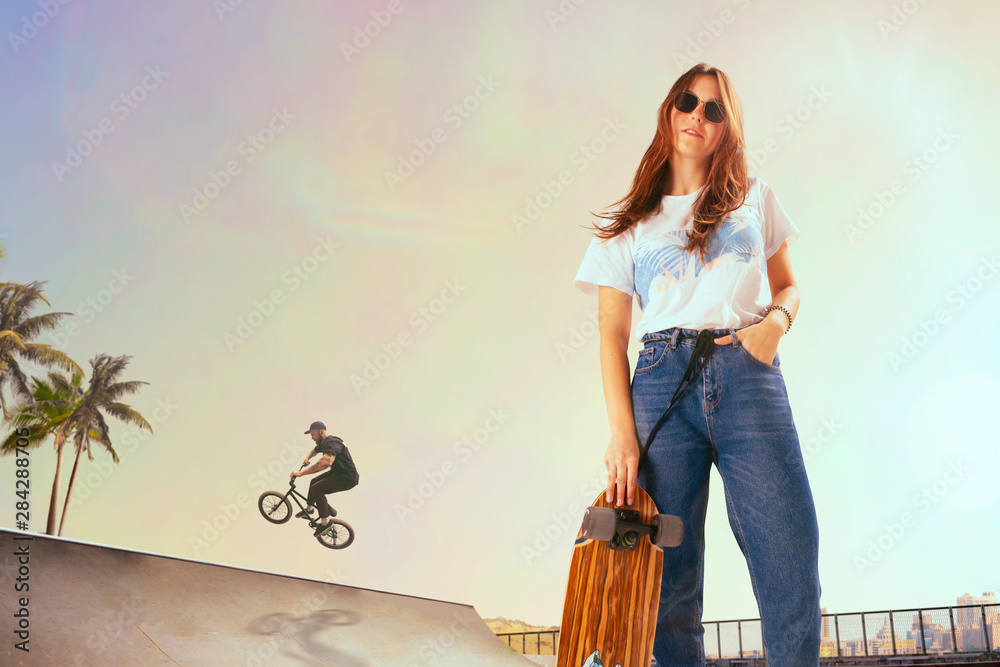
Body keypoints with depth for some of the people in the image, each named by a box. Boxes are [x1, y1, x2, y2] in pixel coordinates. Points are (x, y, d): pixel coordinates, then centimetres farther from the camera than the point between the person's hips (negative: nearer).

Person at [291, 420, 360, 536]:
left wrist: (301, 473, -44)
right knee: (314, 482, 18)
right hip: (337, 473, 10)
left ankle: (325, 520, -8)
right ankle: (309, 508, 39)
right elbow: (315, 450, 33)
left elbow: (326, 462, -47)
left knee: (316, 489, -19)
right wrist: (307, 458, 10)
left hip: (348, 479, -10)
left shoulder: (332, 443, -26)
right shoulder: (324, 443, 7)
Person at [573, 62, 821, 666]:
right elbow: (612, 334, 9)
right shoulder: (629, 223, 15)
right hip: (662, 384, 0)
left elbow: (788, 286, 23)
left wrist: (776, 320, -2)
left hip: (749, 377, 1)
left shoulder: (755, 199, 20)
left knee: (791, 571, -10)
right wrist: (622, 430, -4)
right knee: (670, 581, -3)